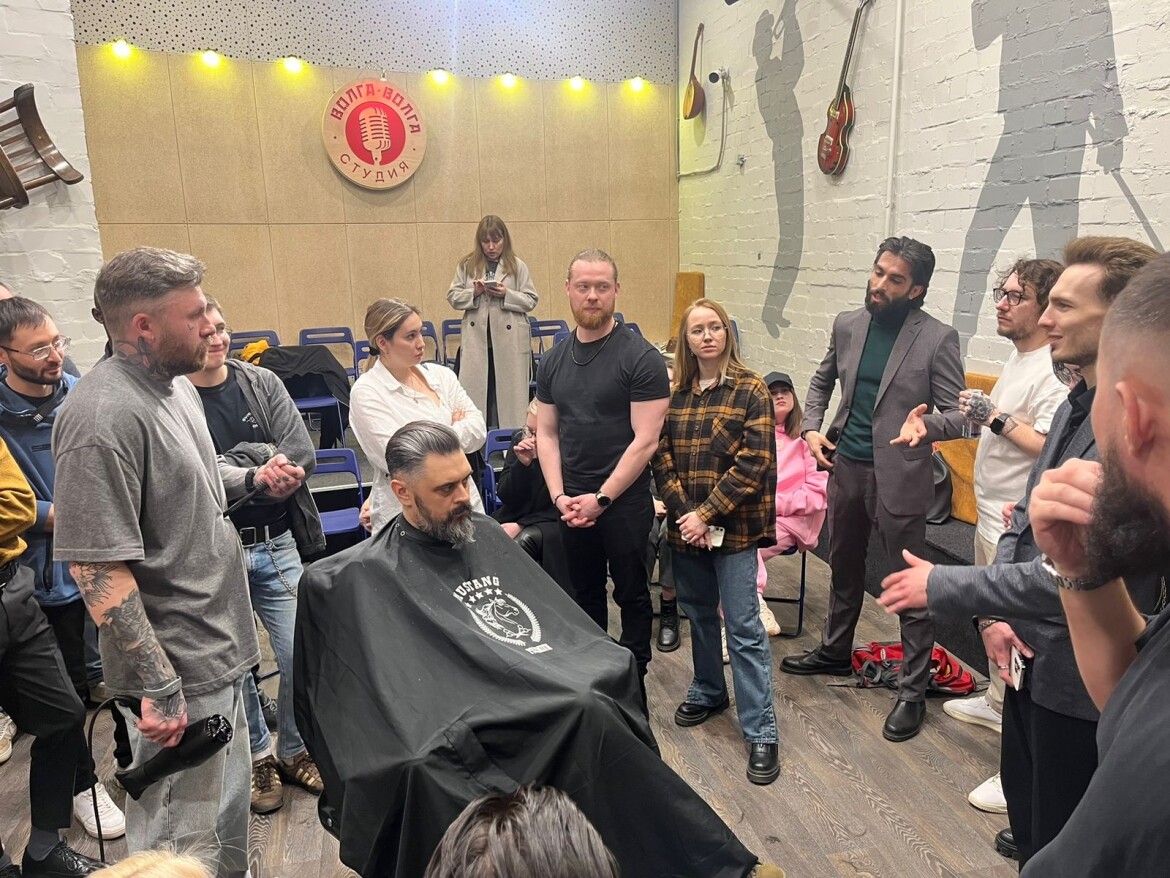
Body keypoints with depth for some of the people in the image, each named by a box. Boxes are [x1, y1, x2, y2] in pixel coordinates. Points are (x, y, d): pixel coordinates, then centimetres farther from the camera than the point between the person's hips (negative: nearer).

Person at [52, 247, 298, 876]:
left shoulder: (176, 383, 7)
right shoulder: (103, 416, -23)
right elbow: (96, 566, -24)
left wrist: (256, 481, 3)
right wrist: (159, 687, -21)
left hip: (220, 649, 9)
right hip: (177, 670, -9)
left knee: (227, 824, 24)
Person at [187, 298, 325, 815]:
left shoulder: (262, 383, 3)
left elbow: (303, 456, -6)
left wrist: (238, 456, -16)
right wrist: (255, 477, -35)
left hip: (276, 544, 3)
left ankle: (294, 751, 30)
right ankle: (256, 758, 34)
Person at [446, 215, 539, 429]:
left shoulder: (518, 266, 3)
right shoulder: (466, 266, 7)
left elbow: (531, 301, 1)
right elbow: (453, 297, 7)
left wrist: (507, 295, -15)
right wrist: (474, 292, -11)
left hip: (510, 341, -1)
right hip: (476, 340, 1)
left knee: (509, 391, 3)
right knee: (474, 390, 3)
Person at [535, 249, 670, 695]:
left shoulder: (640, 357, -12)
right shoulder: (554, 360, 5)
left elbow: (645, 440, -15)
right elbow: (546, 433, 7)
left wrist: (602, 498, -15)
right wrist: (559, 496, -5)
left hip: (625, 501, -5)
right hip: (571, 503, 5)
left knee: (631, 594, 11)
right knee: (585, 592, 18)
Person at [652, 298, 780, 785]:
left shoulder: (750, 390, -7)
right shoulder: (675, 393, 5)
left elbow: (753, 463, -13)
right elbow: (662, 457, 1)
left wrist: (707, 515, -16)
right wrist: (684, 512, -11)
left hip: (733, 527, -4)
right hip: (685, 526, 4)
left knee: (744, 628, -2)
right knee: (699, 614, 19)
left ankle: (761, 731, 8)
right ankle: (707, 691, 40)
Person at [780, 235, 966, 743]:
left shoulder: (938, 339, -12)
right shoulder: (847, 325, 3)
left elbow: (957, 415, -11)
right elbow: (823, 380, 18)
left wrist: (927, 425, -33)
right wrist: (811, 427, 3)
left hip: (899, 477, -5)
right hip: (846, 467, 6)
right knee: (844, 568, 22)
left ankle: (913, 692, 20)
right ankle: (835, 652, 43)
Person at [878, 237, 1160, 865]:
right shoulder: (1076, 406, 5)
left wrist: (941, 585, -19)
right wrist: (994, 615, -4)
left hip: (1083, 683, -8)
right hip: (1032, 659, 8)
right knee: (1025, 807, 27)